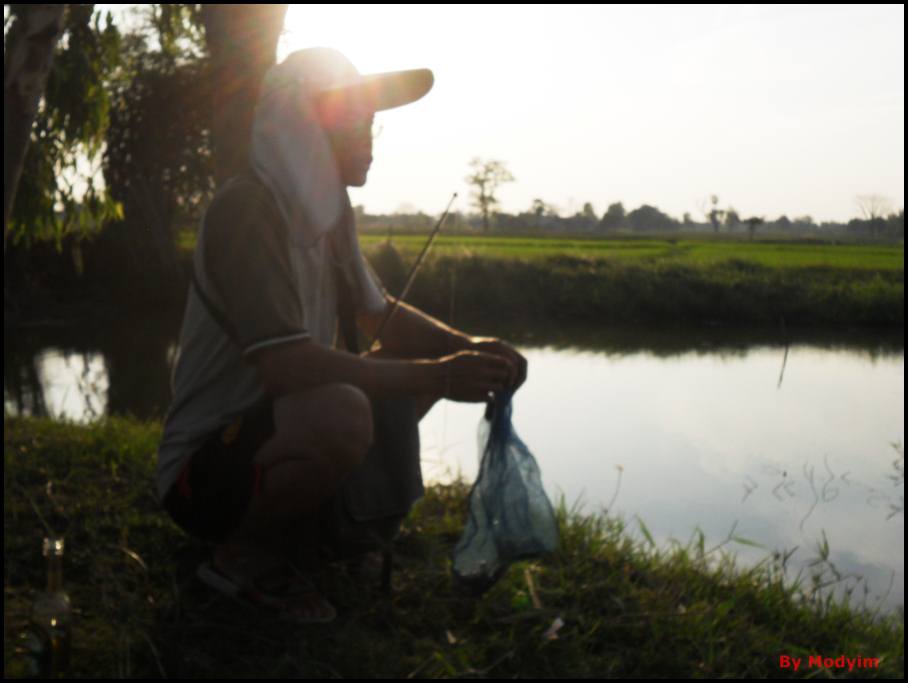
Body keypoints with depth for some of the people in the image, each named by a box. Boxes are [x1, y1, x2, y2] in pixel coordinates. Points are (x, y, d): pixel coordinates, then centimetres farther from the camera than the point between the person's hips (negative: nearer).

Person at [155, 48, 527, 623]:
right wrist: (433, 377, -28)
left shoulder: (330, 210, 6)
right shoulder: (247, 208, -22)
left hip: (276, 434, 9)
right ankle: (247, 555, -9)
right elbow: (286, 365, -32)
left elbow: (379, 312, 15)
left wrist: (464, 345, -4)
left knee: (427, 350, 8)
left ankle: (333, 507, 7)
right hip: (203, 467, -9)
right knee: (341, 412, -37)